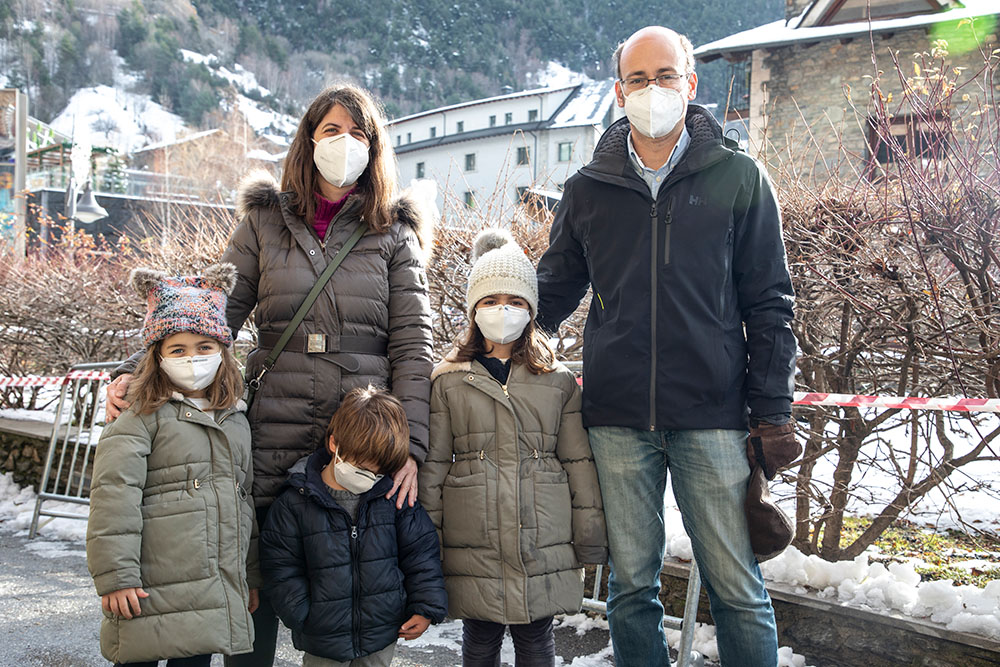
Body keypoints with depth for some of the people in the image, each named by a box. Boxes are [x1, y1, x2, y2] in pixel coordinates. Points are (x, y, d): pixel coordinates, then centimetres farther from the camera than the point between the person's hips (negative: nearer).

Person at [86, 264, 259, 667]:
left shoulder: (236, 421, 15)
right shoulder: (144, 418, -5)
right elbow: (113, 497, -11)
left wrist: (250, 576, 22)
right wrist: (115, 577, -16)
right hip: (153, 592, -5)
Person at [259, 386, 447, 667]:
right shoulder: (295, 503, -11)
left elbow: (421, 550, 2)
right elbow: (283, 570, -6)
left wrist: (426, 608, -1)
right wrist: (306, 619, -10)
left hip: (384, 634, 2)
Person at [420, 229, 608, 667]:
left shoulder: (559, 382, 7)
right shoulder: (449, 381, 5)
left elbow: (580, 464, 6)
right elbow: (432, 466, 5)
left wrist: (591, 541, 3)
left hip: (544, 548, 1)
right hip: (473, 549, 0)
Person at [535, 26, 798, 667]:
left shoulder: (740, 179, 4)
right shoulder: (588, 188, 9)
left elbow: (769, 302, 4)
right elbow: (553, 291, 18)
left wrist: (773, 408, -1)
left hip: (712, 418, -2)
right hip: (618, 419, 2)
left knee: (737, 587, 2)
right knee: (632, 585, 10)